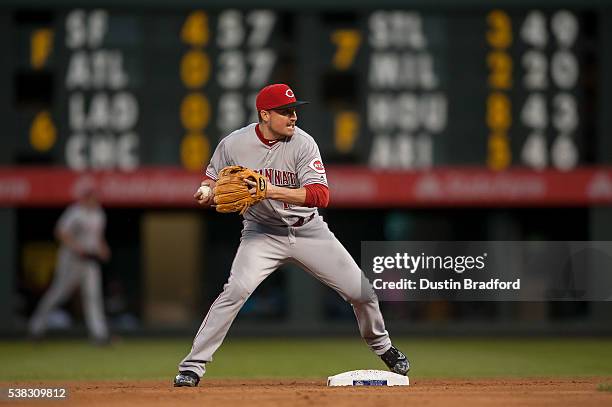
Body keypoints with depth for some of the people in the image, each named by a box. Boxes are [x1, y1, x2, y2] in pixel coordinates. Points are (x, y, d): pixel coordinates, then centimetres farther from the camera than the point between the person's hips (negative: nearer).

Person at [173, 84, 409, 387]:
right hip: (262, 232, -1)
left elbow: (320, 195, -26)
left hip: (308, 230, 1)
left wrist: (274, 191, -39)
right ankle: (192, 366, -19)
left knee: (362, 293, 0)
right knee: (235, 290, -26)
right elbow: (213, 178, 5)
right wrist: (207, 192, -20)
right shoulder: (233, 145, -13)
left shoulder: (303, 144, -16)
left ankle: (381, 345, 32)